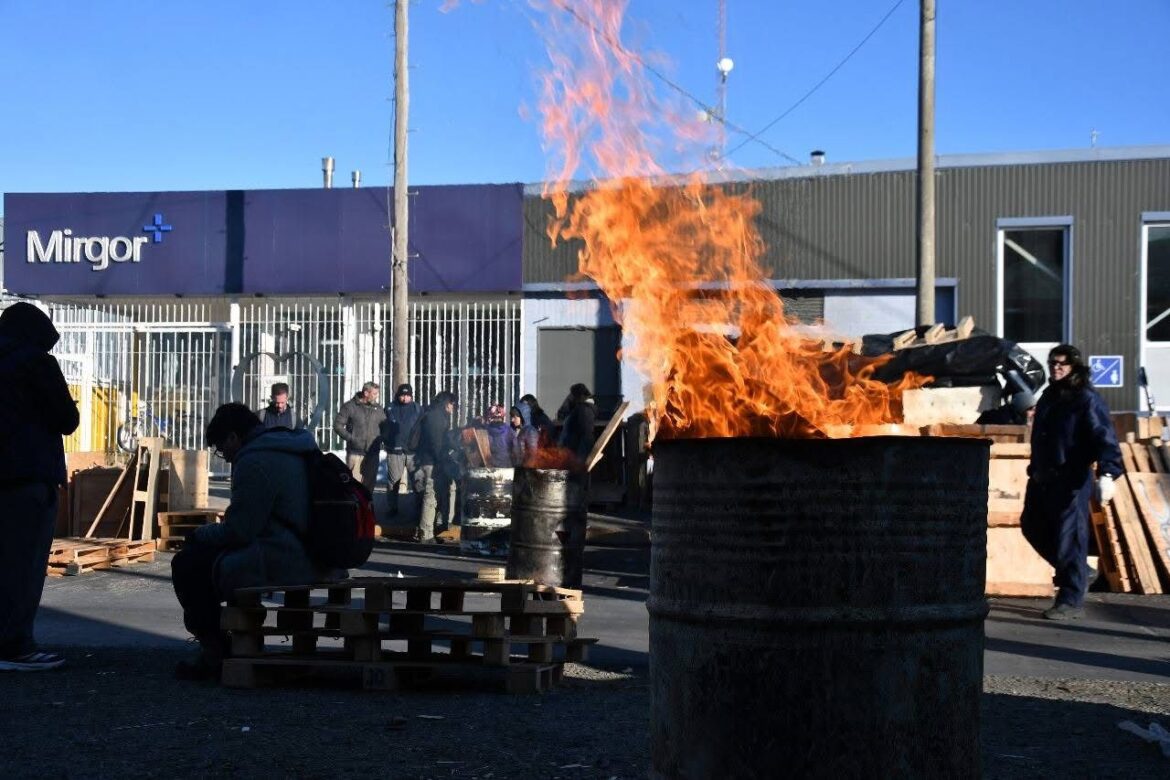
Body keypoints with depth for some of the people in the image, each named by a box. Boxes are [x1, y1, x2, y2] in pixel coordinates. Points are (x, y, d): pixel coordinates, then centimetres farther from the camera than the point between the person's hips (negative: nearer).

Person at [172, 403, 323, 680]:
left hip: (281, 563, -11)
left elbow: (238, 531, -17)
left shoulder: (254, 462, -16)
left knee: (187, 564, 0)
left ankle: (216, 654, 8)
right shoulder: (293, 450, 17)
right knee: (202, 550, 24)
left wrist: (201, 534, 3)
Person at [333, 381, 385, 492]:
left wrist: (380, 439, -2)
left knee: (369, 484, 8)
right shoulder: (349, 406, -1)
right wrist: (350, 438, -13)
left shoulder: (378, 409, 12)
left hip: (372, 453, 4)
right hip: (355, 452, -4)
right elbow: (338, 425, -2)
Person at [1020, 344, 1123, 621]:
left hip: (1071, 481, -9)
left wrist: (1107, 473, -34)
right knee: (1032, 526, 17)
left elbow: (1104, 438, -21)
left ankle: (1071, 600, 1)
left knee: (1069, 538, -7)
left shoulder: (1086, 399, -11)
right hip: (1043, 479, 9)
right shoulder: (1049, 397, 15)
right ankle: (1075, 574, 33)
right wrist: (1035, 469, 25)